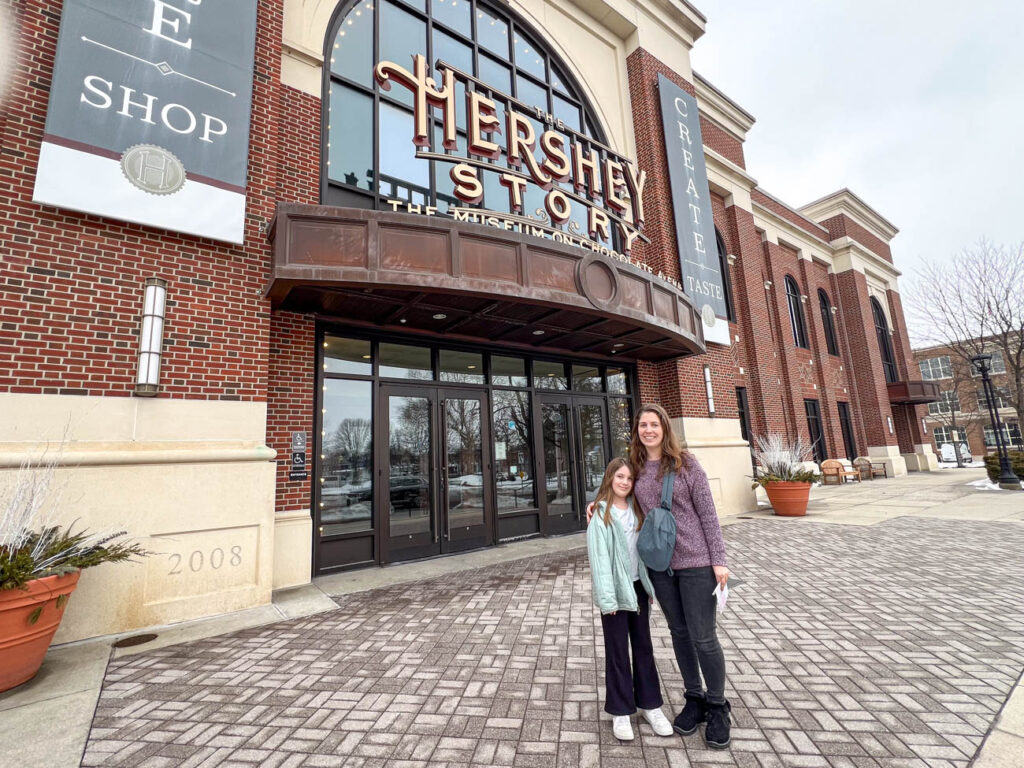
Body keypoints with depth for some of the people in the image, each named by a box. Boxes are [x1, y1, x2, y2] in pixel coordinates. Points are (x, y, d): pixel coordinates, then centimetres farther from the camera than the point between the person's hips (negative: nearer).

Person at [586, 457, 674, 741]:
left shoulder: (636, 510, 4)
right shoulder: (601, 514, -14)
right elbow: (599, 556, -16)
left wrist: (650, 584, 5)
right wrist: (607, 597, -18)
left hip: (638, 586, 5)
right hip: (615, 589, -5)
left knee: (644, 646, 16)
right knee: (618, 651, 8)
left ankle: (650, 704, 32)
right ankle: (620, 711, 23)